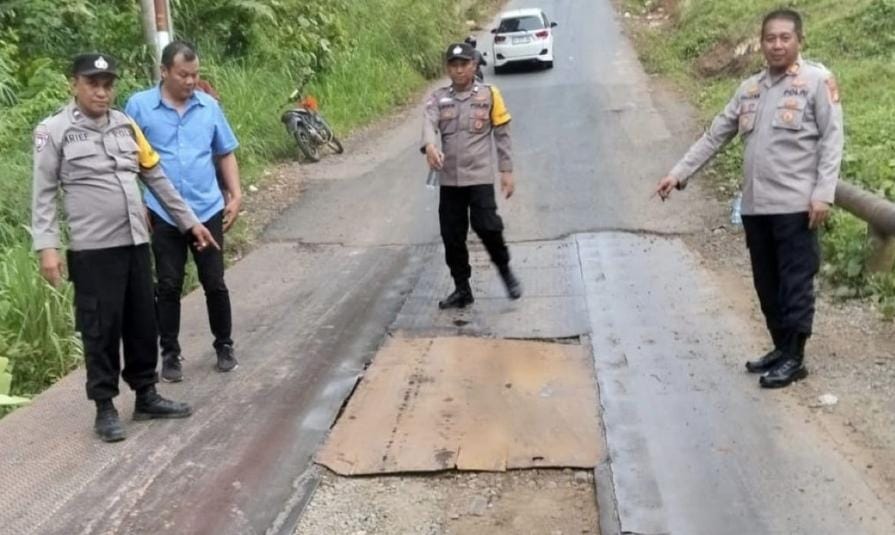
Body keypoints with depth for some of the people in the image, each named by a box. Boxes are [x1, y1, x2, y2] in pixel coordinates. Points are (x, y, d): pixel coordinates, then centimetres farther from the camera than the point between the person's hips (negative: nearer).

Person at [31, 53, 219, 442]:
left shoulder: (125, 125, 9)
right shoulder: (54, 131, -5)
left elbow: (156, 178, 15)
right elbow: (43, 194, -5)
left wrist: (189, 221, 16)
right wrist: (46, 247, -14)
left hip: (136, 243, 5)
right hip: (92, 249, -5)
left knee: (143, 323, 13)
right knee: (101, 329, 3)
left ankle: (146, 396, 27)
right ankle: (105, 408, 16)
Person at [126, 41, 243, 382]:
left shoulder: (210, 106, 2)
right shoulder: (139, 106, -5)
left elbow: (226, 154, 11)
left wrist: (236, 195, 2)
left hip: (207, 210, 2)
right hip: (162, 214, -1)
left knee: (214, 283, 9)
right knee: (168, 286, 7)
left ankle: (224, 347, 25)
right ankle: (170, 354, 20)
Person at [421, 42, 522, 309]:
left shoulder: (489, 95, 2)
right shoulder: (438, 98, 6)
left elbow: (502, 135, 5)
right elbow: (429, 124, -12)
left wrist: (507, 170, 1)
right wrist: (429, 146, -34)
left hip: (480, 175, -3)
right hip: (450, 178, 3)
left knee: (486, 226, -14)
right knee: (452, 236, 7)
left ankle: (505, 270, 14)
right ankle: (462, 289, 21)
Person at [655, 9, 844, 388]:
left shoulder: (817, 81, -3)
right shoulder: (749, 89, 14)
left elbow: (832, 139, -7)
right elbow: (715, 136, 17)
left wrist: (823, 193, -16)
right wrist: (680, 172, 11)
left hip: (796, 205, -6)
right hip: (755, 205, 6)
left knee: (795, 283, 0)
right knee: (767, 284, 12)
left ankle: (794, 359, 9)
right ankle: (780, 348, 25)